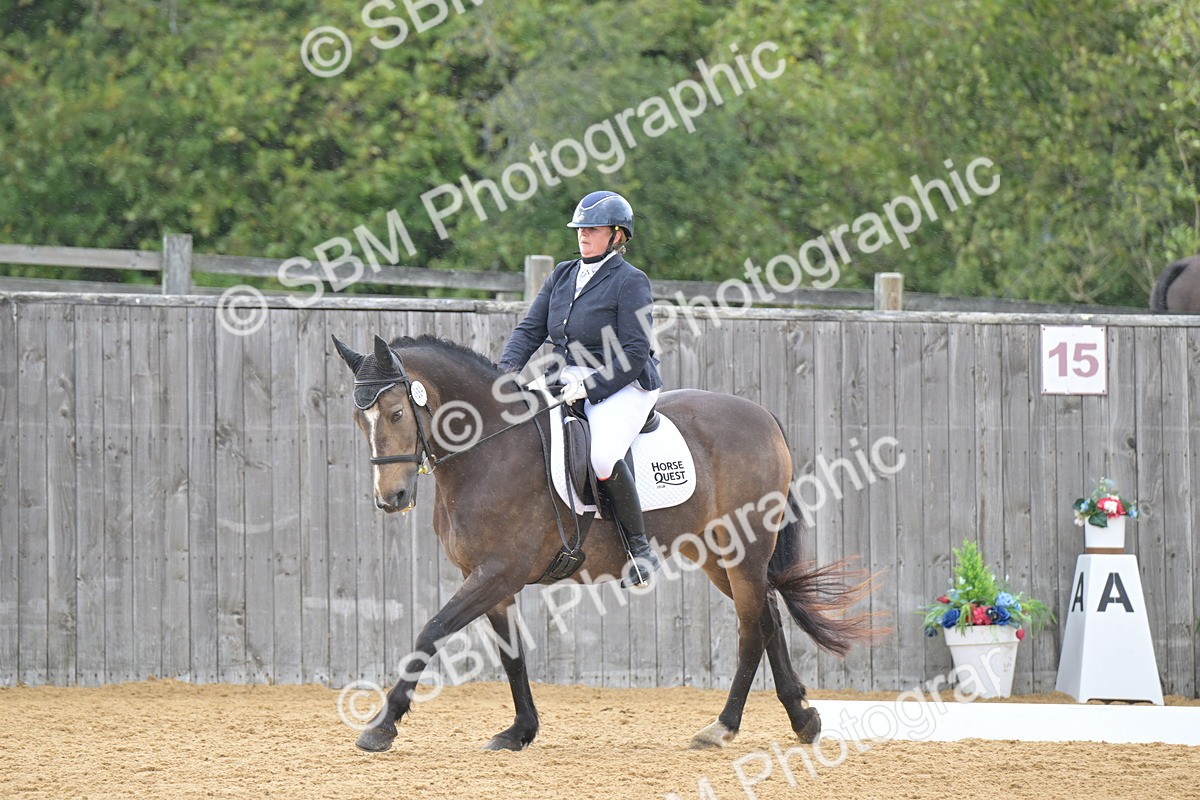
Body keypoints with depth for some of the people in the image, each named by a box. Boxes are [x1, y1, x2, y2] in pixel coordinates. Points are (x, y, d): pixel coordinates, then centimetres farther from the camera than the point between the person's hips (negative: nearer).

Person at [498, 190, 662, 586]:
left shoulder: (630, 282, -8)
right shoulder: (563, 275, 13)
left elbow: (634, 354, -13)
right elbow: (530, 330, 12)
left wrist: (589, 387, -22)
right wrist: (506, 371, -7)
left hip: (620, 386, -8)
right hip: (565, 382, 8)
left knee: (602, 456, -34)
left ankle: (640, 549, -19)